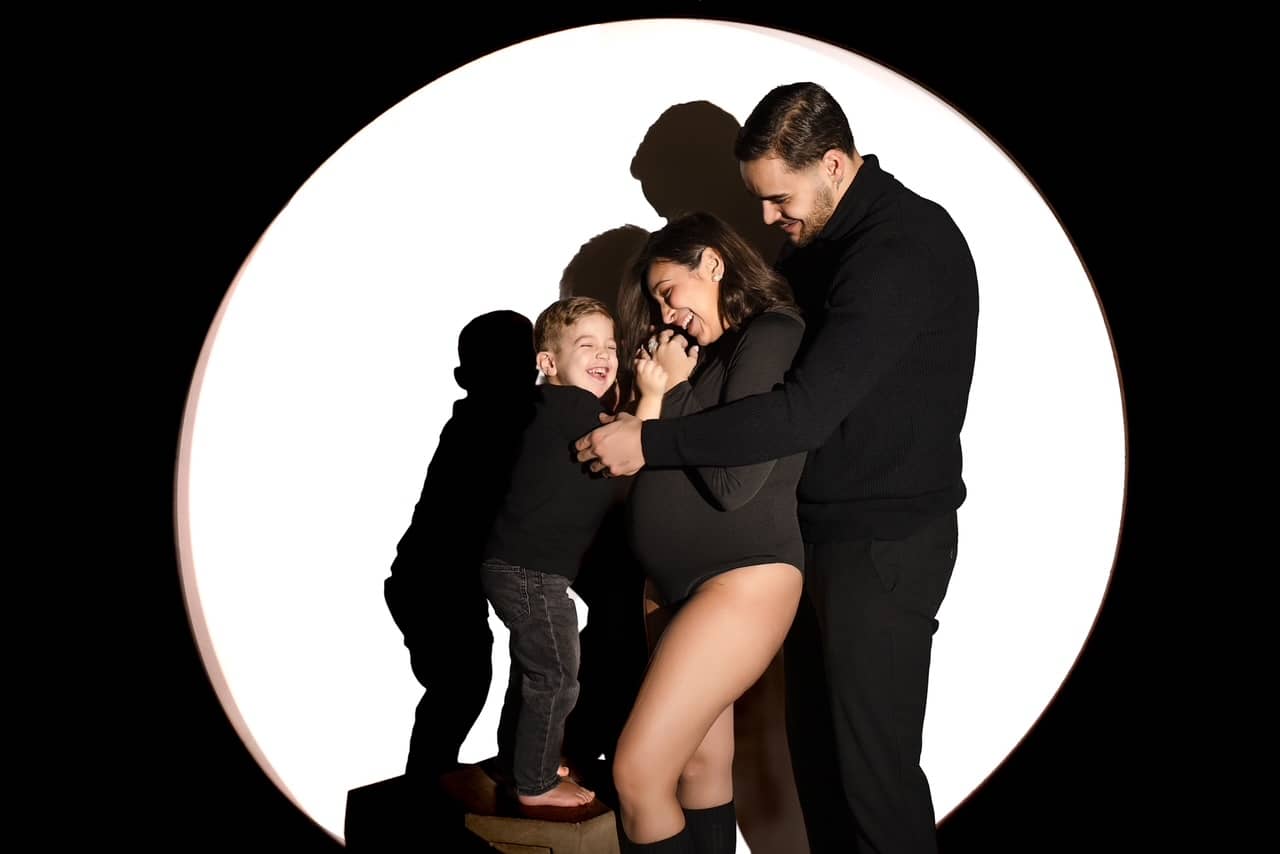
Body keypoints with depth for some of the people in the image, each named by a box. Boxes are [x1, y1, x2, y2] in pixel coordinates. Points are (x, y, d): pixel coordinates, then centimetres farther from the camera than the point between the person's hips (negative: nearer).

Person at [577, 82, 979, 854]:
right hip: (819, 529, 9)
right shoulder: (822, 237, 8)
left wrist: (651, 444, -22)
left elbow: (805, 411, -29)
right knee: (814, 741, 16)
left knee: (872, 761, -1)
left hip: (885, 544, -9)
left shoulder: (903, 251, -22)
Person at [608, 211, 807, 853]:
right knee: (700, 763, 12)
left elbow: (733, 482, -19)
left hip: (743, 583, -9)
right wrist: (655, 395, -1)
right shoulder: (715, 353, 16)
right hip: (695, 585, 9)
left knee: (638, 773, -9)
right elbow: (645, 463, 13)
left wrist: (675, 394, -7)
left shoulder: (772, 336, -11)